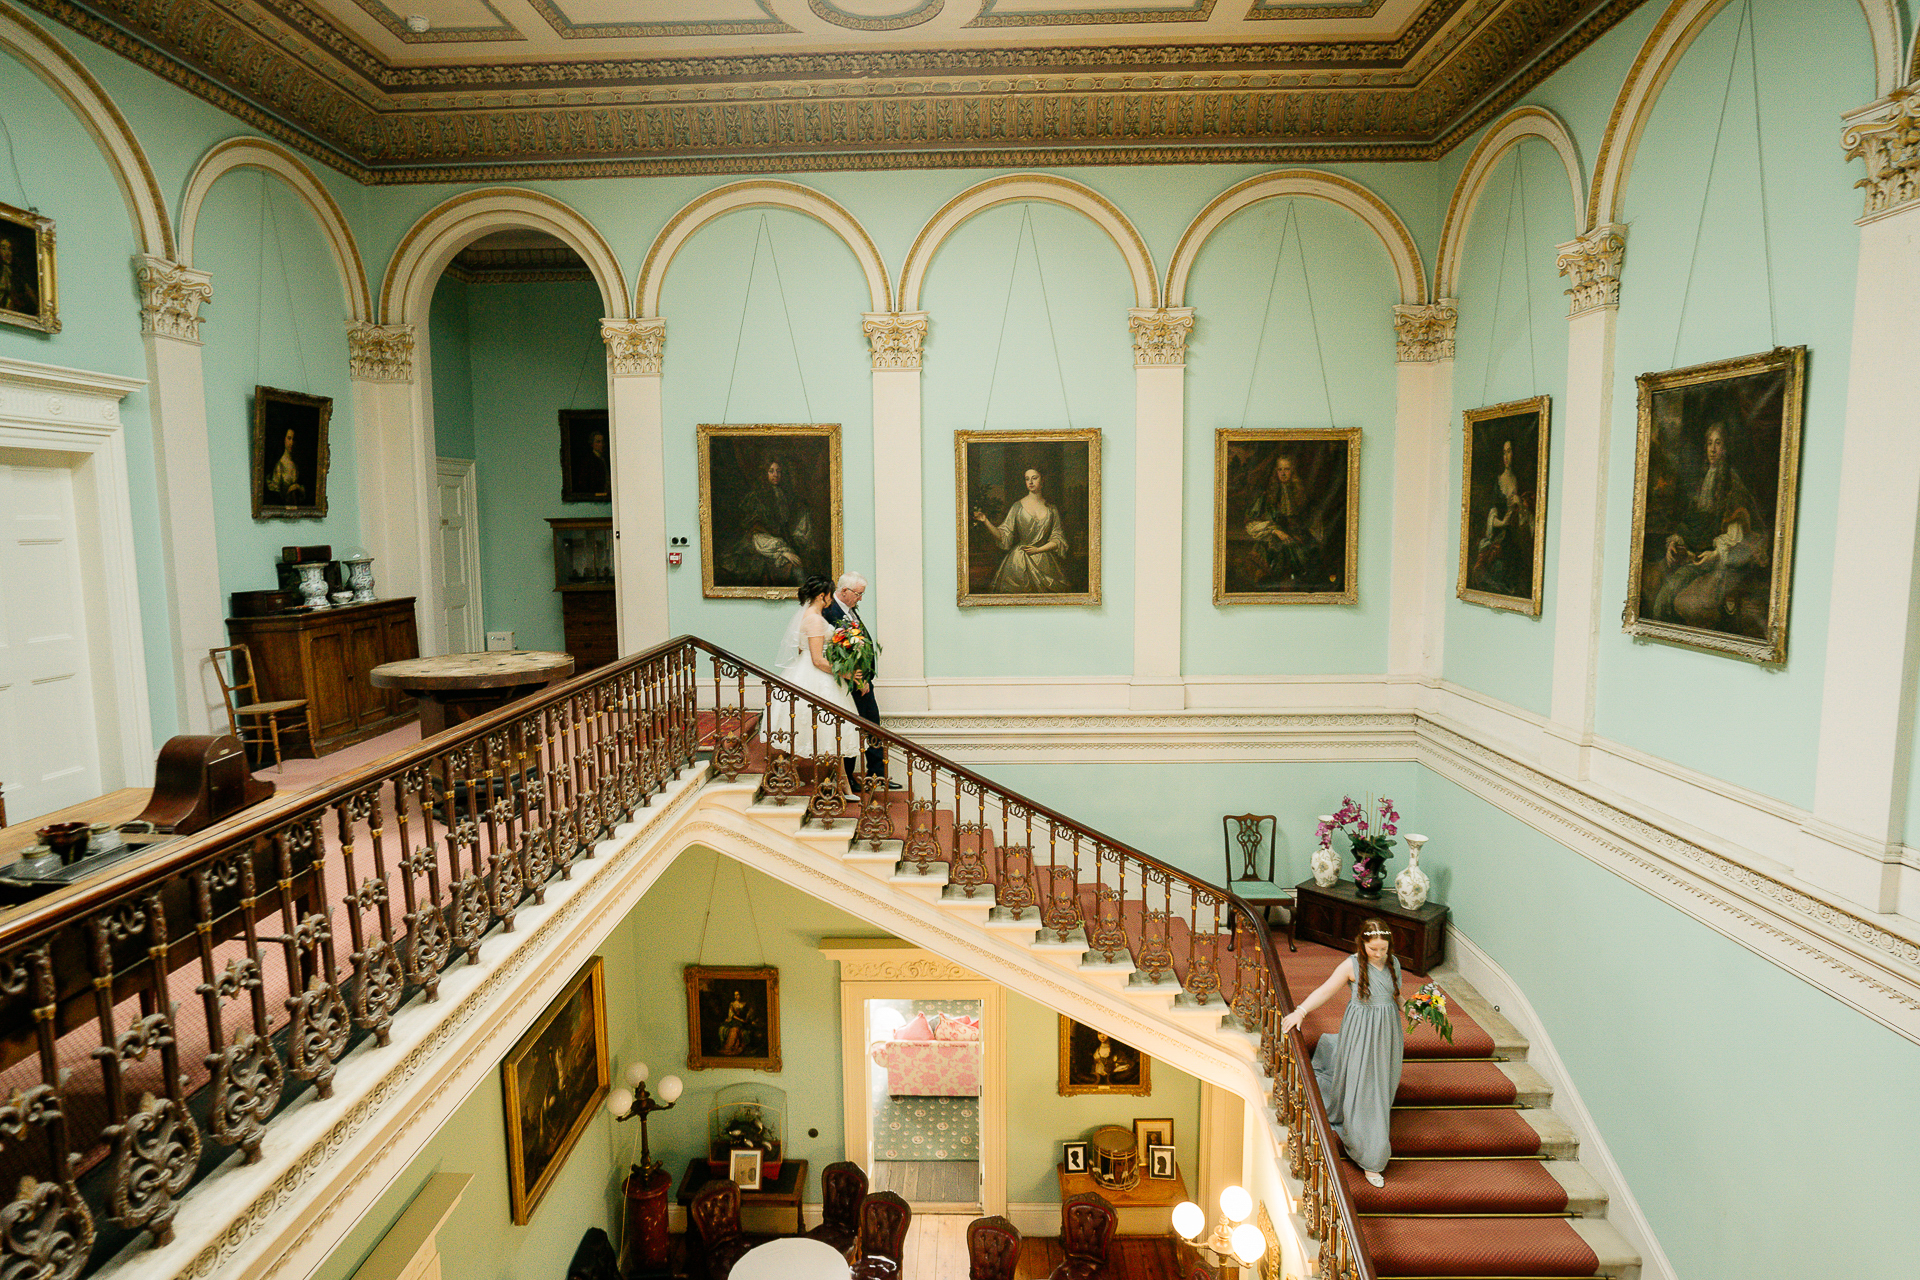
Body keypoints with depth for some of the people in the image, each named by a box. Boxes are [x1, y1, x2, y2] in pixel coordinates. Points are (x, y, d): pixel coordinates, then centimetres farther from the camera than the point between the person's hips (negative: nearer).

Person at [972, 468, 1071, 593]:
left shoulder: (1051, 509, 6)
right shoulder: (1018, 507, 3)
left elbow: (1058, 540, 6)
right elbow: (1003, 535, -1)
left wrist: (1038, 550, -6)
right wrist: (985, 521, -14)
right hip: (1019, 561, -1)